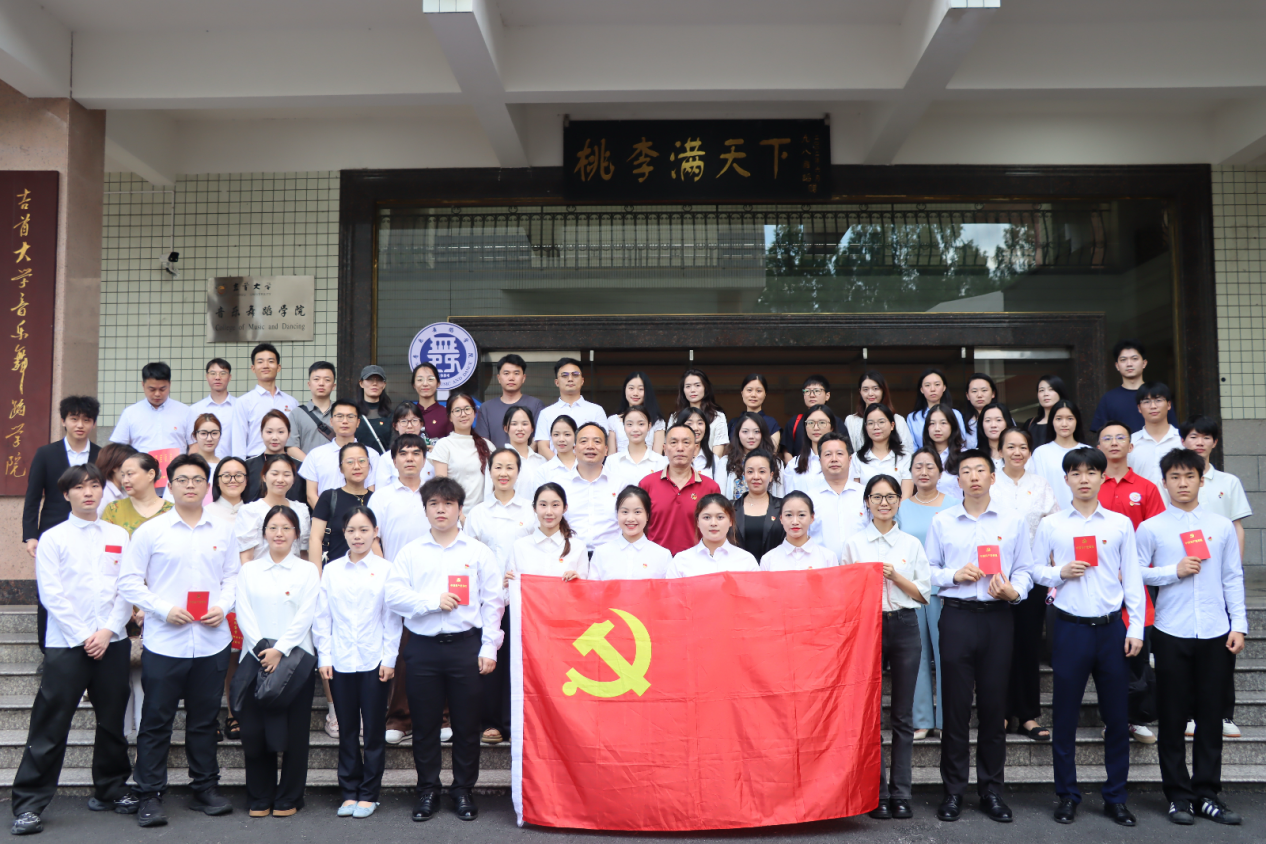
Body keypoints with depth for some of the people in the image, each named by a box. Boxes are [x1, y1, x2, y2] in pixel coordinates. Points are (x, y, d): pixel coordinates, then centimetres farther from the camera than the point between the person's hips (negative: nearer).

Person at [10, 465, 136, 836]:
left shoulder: (119, 536, 10)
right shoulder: (53, 538, 2)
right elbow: (51, 594, -5)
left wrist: (108, 631, -8)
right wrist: (83, 637, -11)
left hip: (112, 642, 3)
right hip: (66, 643, -3)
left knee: (112, 721, 10)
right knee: (50, 725, -3)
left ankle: (111, 789, 24)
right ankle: (28, 803, 5)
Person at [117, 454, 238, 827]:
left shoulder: (222, 532, 7)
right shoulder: (151, 530, -1)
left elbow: (233, 576, 12)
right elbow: (129, 581, -1)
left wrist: (223, 606, -6)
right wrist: (164, 609, -12)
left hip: (212, 642, 2)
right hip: (164, 642, -2)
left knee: (204, 719, 12)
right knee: (156, 720, 3)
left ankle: (205, 788, 24)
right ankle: (149, 796, 14)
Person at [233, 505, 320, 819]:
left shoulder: (307, 571, 6)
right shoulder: (248, 571, 11)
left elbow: (305, 617, -3)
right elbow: (243, 613, 2)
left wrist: (279, 650, -13)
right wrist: (262, 648, -11)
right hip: (255, 658, 2)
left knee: (293, 730, 0)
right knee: (255, 729, 2)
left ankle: (288, 798, 12)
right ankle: (259, 798, 16)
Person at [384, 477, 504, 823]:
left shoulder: (478, 551, 6)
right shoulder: (411, 552, 8)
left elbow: (493, 602, 3)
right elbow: (394, 595, -2)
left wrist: (489, 647, -4)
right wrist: (433, 601, -12)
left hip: (465, 645, -1)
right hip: (423, 647, 1)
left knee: (467, 723, 4)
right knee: (425, 724, 8)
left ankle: (463, 790, 19)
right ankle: (427, 790, 22)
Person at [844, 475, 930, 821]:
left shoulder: (912, 544, 9)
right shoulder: (854, 545, 7)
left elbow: (923, 593, 6)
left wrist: (895, 576, -8)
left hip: (904, 626, 1)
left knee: (903, 714, 4)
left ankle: (901, 792, 12)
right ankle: (878, 793, 10)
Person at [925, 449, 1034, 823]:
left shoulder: (1012, 522, 8)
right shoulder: (941, 521, 7)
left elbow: (1024, 569, 6)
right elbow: (929, 569, 6)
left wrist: (1013, 590, -13)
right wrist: (954, 575, -12)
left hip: (997, 617, 1)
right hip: (957, 614, -1)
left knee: (994, 703, 5)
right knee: (956, 703, 2)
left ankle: (991, 789, 18)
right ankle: (953, 790, 12)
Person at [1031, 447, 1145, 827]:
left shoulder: (1120, 524, 5)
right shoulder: (1051, 525, 3)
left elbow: (1132, 579, 5)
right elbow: (1035, 570, 7)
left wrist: (1136, 627, 1)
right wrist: (1060, 573, -12)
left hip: (1111, 626, 1)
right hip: (1070, 626, -1)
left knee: (1117, 715, 6)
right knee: (1065, 714, 5)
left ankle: (1115, 797, 20)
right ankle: (1067, 795, 17)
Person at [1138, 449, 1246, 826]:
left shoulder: (1222, 525, 7)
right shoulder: (1150, 528, 1)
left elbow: (1233, 578, 8)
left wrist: (1238, 625, 3)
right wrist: (1174, 571, -11)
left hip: (1215, 633, 2)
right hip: (1171, 634, -2)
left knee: (1211, 717, 7)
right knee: (1173, 717, 4)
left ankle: (1207, 794, 18)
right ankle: (1179, 796, 15)